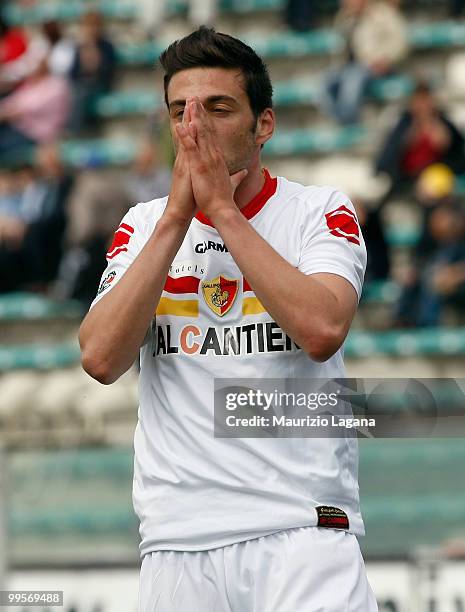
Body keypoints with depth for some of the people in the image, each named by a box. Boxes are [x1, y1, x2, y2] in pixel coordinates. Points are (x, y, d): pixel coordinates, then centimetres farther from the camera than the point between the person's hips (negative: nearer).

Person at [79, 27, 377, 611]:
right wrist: (177, 216, -6)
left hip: (304, 528, -3)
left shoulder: (321, 210, 4)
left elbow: (321, 331, -15)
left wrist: (222, 209, -11)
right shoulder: (144, 225, 12)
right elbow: (101, 358, -4)